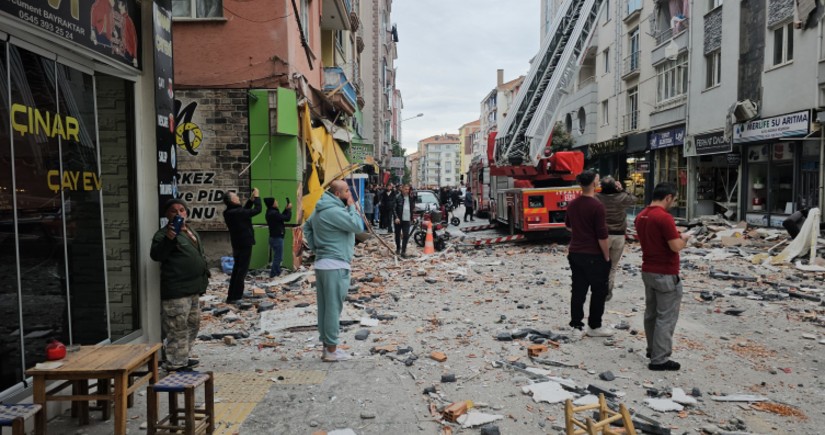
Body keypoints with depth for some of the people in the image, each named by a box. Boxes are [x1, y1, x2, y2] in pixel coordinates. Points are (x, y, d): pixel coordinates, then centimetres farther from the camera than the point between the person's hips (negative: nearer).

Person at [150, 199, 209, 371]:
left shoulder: (191, 231, 16)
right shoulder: (164, 234, -11)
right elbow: (156, 255, -27)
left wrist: (203, 278, 21)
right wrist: (168, 239, -41)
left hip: (192, 289, 10)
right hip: (176, 292, -10)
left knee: (193, 324, 19)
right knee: (177, 329, -5)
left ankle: (183, 359, 32)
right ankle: (175, 365, 5)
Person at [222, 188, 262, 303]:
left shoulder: (230, 212, 4)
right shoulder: (237, 212, -24)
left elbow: (245, 210, 18)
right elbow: (257, 210, -20)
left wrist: (251, 199, 8)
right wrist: (256, 197, -6)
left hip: (237, 244, 9)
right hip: (244, 244, -9)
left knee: (237, 269, 17)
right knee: (242, 270, -3)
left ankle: (232, 295, 22)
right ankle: (234, 297, -2)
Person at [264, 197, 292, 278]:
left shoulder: (271, 212, 10)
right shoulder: (273, 213, -22)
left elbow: (281, 217, 18)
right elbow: (287, 218, -18)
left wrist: (286, 209, 9)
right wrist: (289, 209, -4)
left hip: (275, 237, 11)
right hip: (277, 238, -11)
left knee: (277, 257, 20)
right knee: (278, 257, -5)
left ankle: (277, 273, 29)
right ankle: (273, 275, -2)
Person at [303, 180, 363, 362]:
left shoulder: (321, 209, 14)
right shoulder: (334, 211, -18)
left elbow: (307, 226, 25)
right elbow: (357, 226, -20)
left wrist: (314, 247, 16)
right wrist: (352, 207, -7)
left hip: (322, 263, 10)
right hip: (335, 266, -10)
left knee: (325, 307, 13)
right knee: (333, 308, -4)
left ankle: (327, 345, 21)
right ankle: (331, 349, 3)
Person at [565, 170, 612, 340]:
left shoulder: (572, 204, 4)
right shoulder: (597, 206, -18)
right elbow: (602, 235, -17)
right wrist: (607, 257, -8)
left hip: (575, 253, 6)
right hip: (594, 255, -6)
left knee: (578, 291, 9)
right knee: (598, 292, 9)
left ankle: (576, 328, 11)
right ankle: (594, 326, 18)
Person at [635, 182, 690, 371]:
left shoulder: (641, 216, 7)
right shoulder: (664, 217, -21)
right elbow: (676, 247, -21)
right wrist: (684, 238, -1)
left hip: (647, 271, 9)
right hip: (666, 274, -9)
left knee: (651, 313, 18)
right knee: (666, 317, -2)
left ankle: (653, 349, 31)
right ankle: (660, 359, 2)